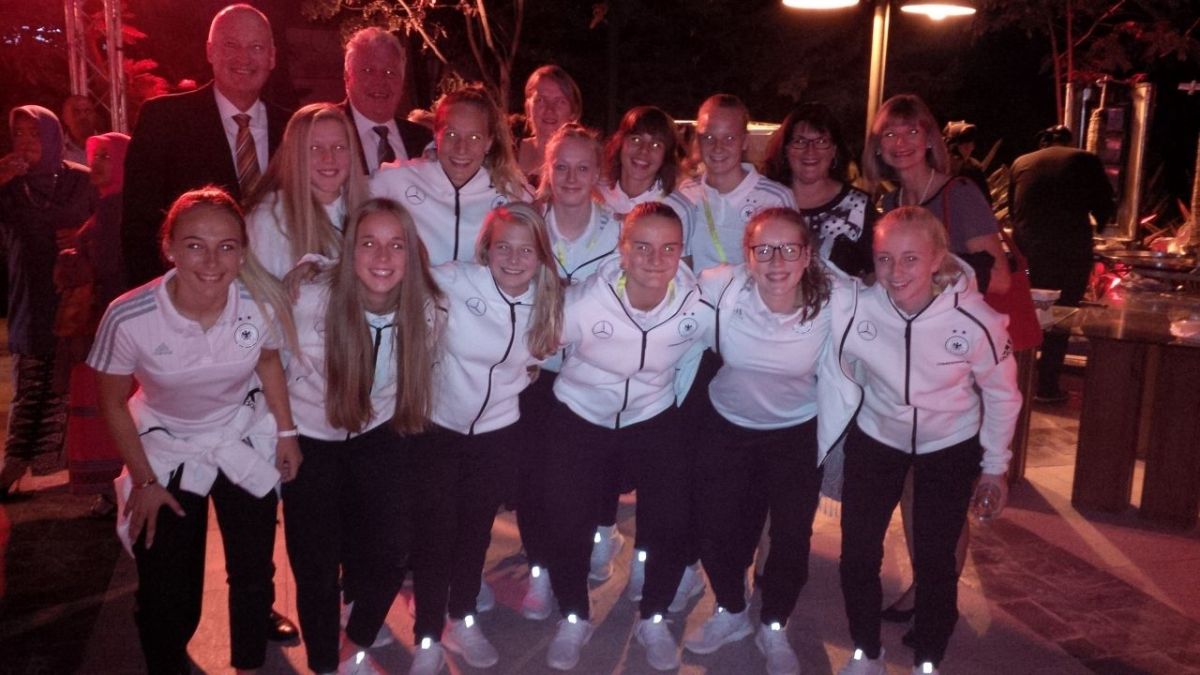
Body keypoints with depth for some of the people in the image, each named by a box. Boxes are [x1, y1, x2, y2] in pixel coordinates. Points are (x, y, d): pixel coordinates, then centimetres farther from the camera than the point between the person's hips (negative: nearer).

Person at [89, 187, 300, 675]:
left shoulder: (262, 303, -24)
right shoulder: (129, 318, -28)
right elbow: (112, 402, -10)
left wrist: (286, 431, 3)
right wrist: (143, 480, -4)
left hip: (246, 443, 2)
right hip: (166, 451, -1)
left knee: (254, 574, 12)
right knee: (165, 594, 4)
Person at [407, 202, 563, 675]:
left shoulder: (549, 301, -7)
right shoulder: (454, 282, -21)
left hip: (498, 431, 3)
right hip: (438, 427, -3)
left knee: (476, 528, 18)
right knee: (434, 530, 7)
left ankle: (461, 620, 41)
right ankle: (428, 637, 27)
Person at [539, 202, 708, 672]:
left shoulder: (697, 306, -19)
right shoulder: (583, 302, -26)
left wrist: (676, 400, 7)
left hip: (655, 421, 2)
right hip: (580, 420, -1)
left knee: (672, 524, -2)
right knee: (568, 524, 1)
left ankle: (654, 619, 28)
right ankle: (573, 619, 31)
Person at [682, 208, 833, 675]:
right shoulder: (718, 287, -25)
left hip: (797, 434, 0)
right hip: (725, 426, 1)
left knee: (791, 537, 7)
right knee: (717, 528, 10)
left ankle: (774, 628, 36)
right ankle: (731, 614, 40)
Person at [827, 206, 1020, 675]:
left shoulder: (976, 320, -26)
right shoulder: (851, 307, -26)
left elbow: (1001, 394, -7)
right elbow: (837, 381, -9)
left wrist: (995, 465, 1)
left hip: (950, 447, -1)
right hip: (874, 438, 1)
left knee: (935, 562, 2)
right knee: (857, 556, 4)